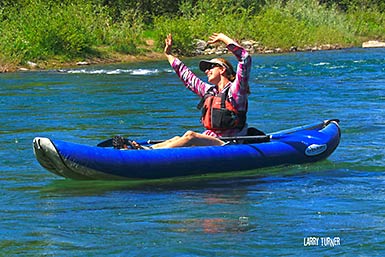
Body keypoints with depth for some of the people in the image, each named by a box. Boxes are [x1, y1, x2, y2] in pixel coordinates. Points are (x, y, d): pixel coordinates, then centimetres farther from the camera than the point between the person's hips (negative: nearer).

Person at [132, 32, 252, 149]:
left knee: (190, 136, -28)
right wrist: (169, 54, 37)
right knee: (178, 139, -18)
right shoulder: (209, 91, 21)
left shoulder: (234, 90, 0)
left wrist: (223, 38, -5)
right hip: (208, 142, 7)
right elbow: (186, 76, 32)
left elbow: (245, 58, -11)